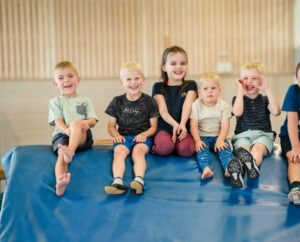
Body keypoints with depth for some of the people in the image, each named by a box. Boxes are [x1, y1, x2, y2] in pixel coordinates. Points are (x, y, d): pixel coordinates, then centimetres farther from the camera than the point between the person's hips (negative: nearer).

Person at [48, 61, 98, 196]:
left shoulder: (84, 100, 21)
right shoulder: (55, 102, 16)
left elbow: (93, 121, 10)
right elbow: (58, 121, 0)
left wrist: (86, 122, -16)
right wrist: (67, 130, -24)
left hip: (83, 136, 1)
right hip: (62, 135, 0)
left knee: (76, 122, -33)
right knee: (62, 153, -34)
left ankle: (70, 152, -56)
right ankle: (60, 182, -61)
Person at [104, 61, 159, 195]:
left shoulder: (148, 101, 7)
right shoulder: (117, 101, 11)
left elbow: (153, 126, 8)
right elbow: (111, 125, 13)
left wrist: (144, 134, -13)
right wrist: (116, 135, -10)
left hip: (142, 137, -1)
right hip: (123, 137, 1)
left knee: (138, 151, -33)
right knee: (119, 151, -30)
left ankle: (139, 180, -53)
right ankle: (118, 182, -50)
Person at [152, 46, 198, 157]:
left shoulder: (190, 85, 10)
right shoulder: (158, 87, 9)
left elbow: (187, 106, -8)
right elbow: (163, 110, -5)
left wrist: (182, 124, -28)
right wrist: (175, 124, -26)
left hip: (184, 128, 1)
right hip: (164, 128, 0)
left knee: (186, 149, -32)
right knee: (165, 147, -33)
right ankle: (157, 147, 0)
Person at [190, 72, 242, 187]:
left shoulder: (223, 106, -1)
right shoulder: (196, 105, -3)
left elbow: (225, 126, -7)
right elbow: (193, 125, -9)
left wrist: (220, 140, -22)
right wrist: (197, 140, -23)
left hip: (218, 137, 1)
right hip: (202, 137, 0)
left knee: (225, 148, -28)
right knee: (202, 150, -30)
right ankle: (206, 168, -59)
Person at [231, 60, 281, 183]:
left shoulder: (265, 99, 13)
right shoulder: (238, 99, 13)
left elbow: (276, 112, -9)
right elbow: (237, 112, -11)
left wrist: (267, 89, -8)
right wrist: (240, 89, -8)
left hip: (263, 135, 0)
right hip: (243, 136, 0)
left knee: (258, 148, -35)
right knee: (243, 148, -36)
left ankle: (250, 163, -69)